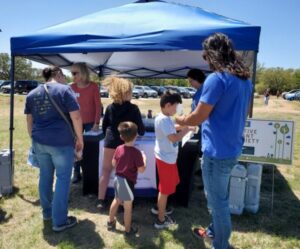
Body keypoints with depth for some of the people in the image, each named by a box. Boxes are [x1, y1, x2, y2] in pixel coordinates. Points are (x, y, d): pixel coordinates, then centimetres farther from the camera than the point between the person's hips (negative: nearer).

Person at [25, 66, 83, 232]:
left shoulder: (32, 94, 11)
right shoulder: (64, 90, -7)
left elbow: (29, 121, 16)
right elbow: (76, 117, -12)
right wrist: (80, 139, -3)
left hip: (39, 141, 6)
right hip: (61, 142, -6)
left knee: (45, 176, 18)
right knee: (63, 178, 3)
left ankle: (47, 212, 33)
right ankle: (59, 221, 9)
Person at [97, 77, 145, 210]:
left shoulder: (110, 107, 1)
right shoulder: (133, 108, -10)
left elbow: (104, 127, 9)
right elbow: (141, 129, -5)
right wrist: (140, 132, 17)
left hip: (110, 143, 3)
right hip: (126, 144, -3)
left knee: (106, 171, 12)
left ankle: (101, 200, 20)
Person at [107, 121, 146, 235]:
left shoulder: (119, 149, -5)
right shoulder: (136, 152, -22)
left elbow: (113, 163, 7)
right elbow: (141, 170, -17)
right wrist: (144, 158, -3)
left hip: (118, 178, 7)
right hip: (128, 181, -6)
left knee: (116, 200, 26)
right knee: (128, 207, 8)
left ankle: (110, 222, 42)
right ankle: (128, 229, 23)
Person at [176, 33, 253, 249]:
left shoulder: (217, 78, -19)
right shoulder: (245, 79, 9)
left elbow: (198, 117, -18)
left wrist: (180, 120, 3)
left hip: (217, 152, -9)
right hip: (233, 149, 9)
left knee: (217, 201, 8)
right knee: (220, 197, 25)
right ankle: (215, 232, 44)